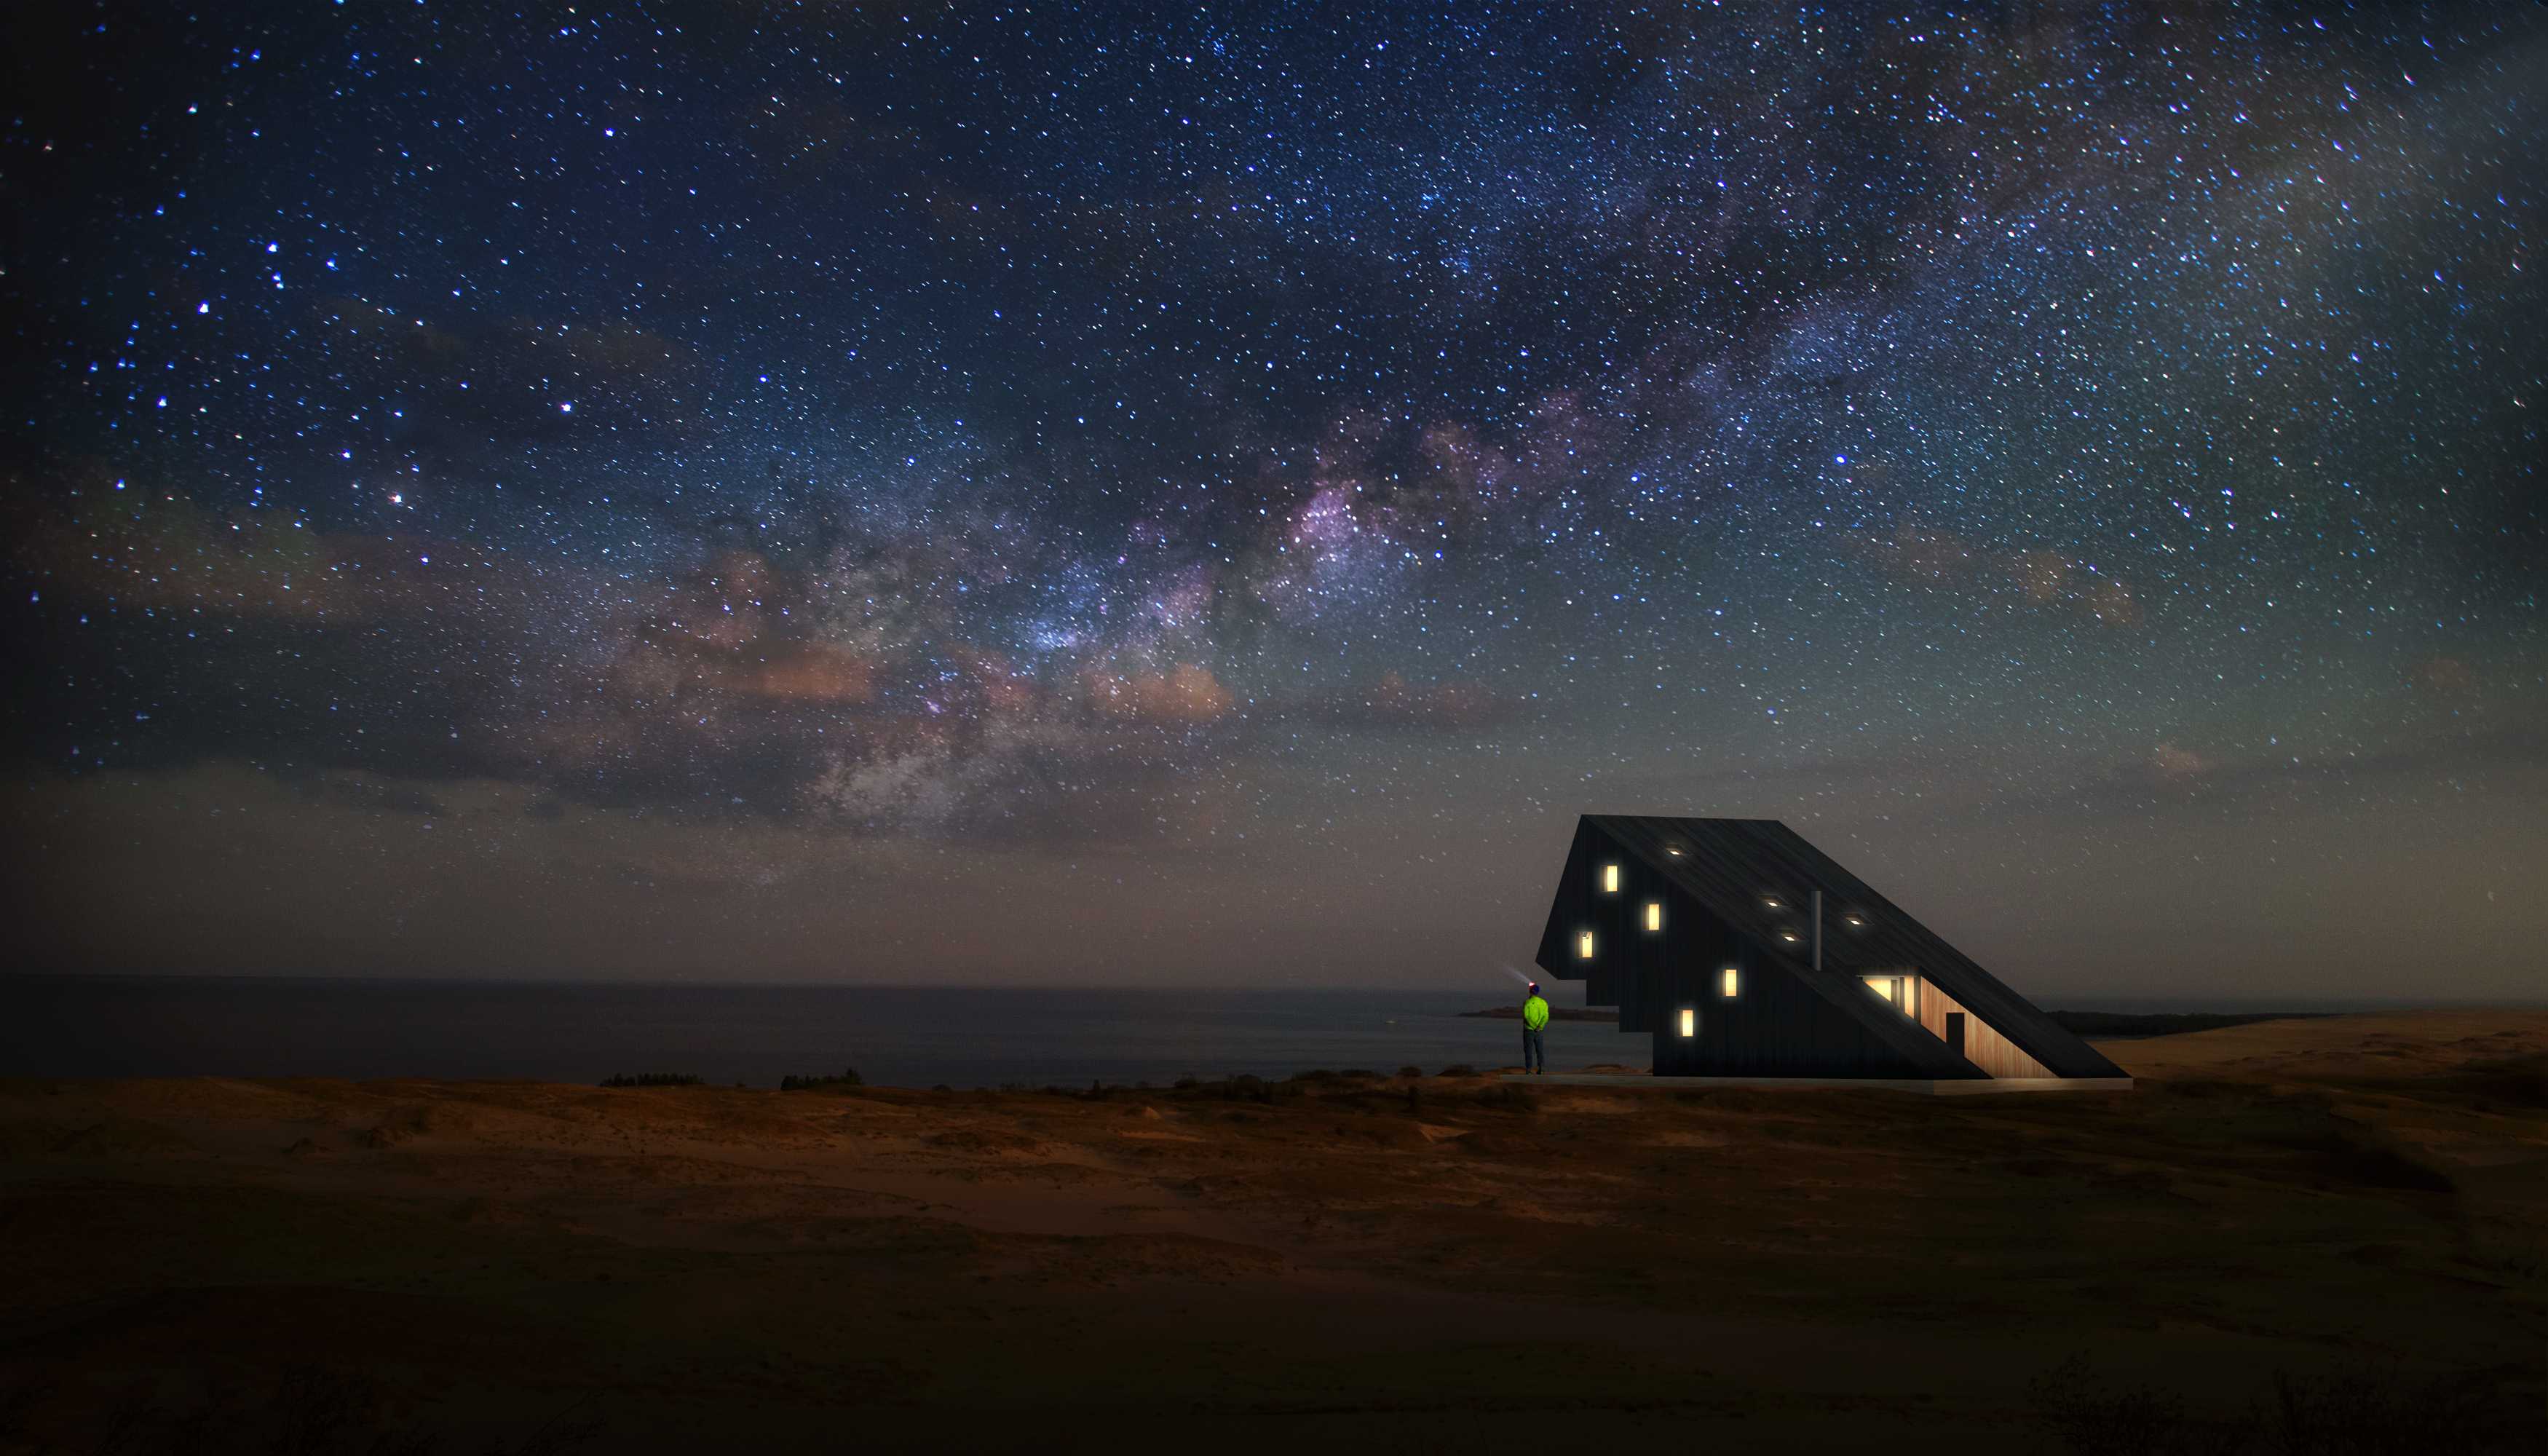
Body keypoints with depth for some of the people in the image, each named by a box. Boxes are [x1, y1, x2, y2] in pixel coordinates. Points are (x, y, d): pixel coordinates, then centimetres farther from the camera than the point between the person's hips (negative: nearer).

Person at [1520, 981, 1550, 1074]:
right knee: (1539, 1049, 12)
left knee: (1528, 1050, 3)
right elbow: (1546, 1017, -5)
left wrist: (1534, 1027, -16)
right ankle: (1541, 1068, 7)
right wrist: (1539, 1026, -14)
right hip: (1539, 1030, 4)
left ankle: (1529, 1069, 2)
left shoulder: (1527, 1002, -12)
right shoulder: (1543, 1002, 3)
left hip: (1529, 1029, -4)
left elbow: (1526, 1016, -20)